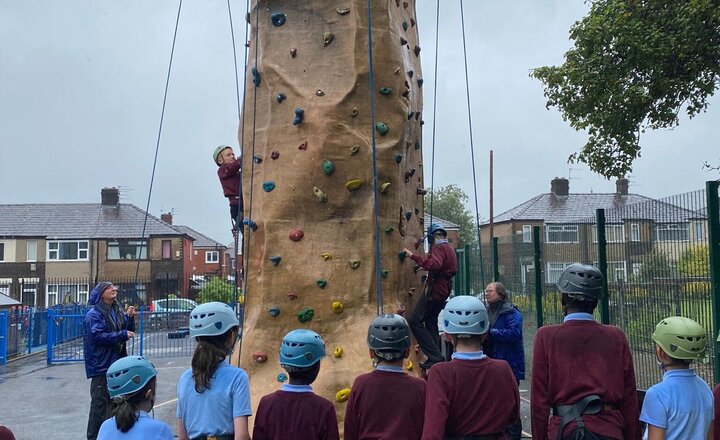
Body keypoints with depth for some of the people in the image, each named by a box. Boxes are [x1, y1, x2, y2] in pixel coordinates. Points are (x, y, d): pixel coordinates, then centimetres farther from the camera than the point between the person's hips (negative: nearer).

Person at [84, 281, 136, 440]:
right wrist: (122, 335, -23)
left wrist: (130, 317, -2)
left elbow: (127, 330, 15)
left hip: (116, 362, 8)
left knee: (112, 400, 17)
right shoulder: (94, 314, -12)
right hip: (101, 365, -7)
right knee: (100, 402, -3)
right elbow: (98, 336, -22)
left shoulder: (117, 311, 10)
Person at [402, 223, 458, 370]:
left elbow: (434, 265, -34)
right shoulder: (449, 248, 19)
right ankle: (435, 358, 19)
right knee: (431, 322, 18)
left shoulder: (438, 248, -13)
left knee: (415, 321, -10)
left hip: (435, 289, -10)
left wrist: (413, 256, -32)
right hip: (444, 290, 10)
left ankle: (435, 357, -13)